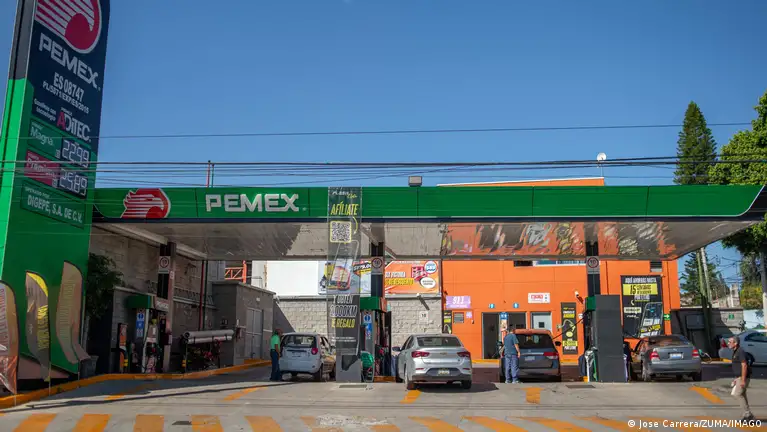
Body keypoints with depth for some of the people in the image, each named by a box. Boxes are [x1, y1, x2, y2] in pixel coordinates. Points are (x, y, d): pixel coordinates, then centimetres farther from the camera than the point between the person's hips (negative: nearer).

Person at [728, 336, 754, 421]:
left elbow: (744, 366, -23)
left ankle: (747, 414, -7)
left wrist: (743, 380, -25)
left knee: (737, 394, -11)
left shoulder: (740, 352, -17)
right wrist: (736, 379, 22)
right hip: (739, 377, 10)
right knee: (741, 395, 11)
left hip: (743, 377, -10)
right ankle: (747, 415, 15)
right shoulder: (735, 352, 14)